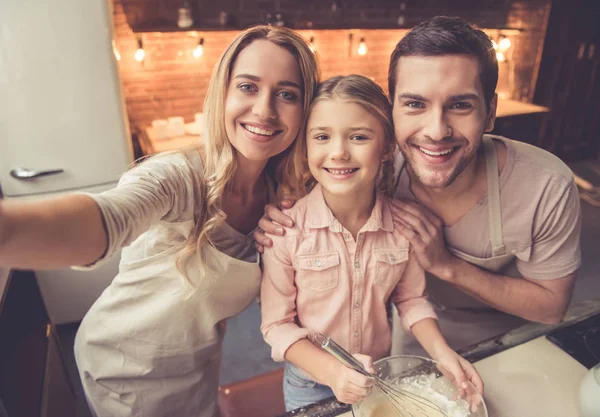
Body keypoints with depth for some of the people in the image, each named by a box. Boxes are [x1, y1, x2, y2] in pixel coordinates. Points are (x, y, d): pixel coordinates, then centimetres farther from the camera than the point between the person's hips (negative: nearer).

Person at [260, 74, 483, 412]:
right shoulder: (286, 227, -25)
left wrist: (442, 353, -15)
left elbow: (411, 299, -2)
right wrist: (332, 370, -29)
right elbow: (277, 324, -17)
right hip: (310, 384, -2)